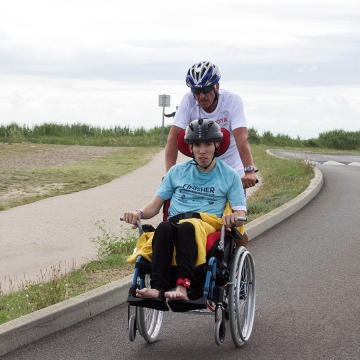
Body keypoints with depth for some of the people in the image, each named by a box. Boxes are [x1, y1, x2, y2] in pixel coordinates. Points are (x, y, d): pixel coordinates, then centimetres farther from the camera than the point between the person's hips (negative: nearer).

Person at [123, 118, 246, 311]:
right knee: (164, 227, -35)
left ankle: (182, 286, -54)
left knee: (186, 227, -39)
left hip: (209, 226, -2)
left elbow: (241, 214, 5)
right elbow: (155, 204, 16)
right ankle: (157, 289, -50)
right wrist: (139, 213, -6)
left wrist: (233, 217, -20)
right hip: (176, 222, 2)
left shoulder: (229, 176, 13)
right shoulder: (177, 172, 20)